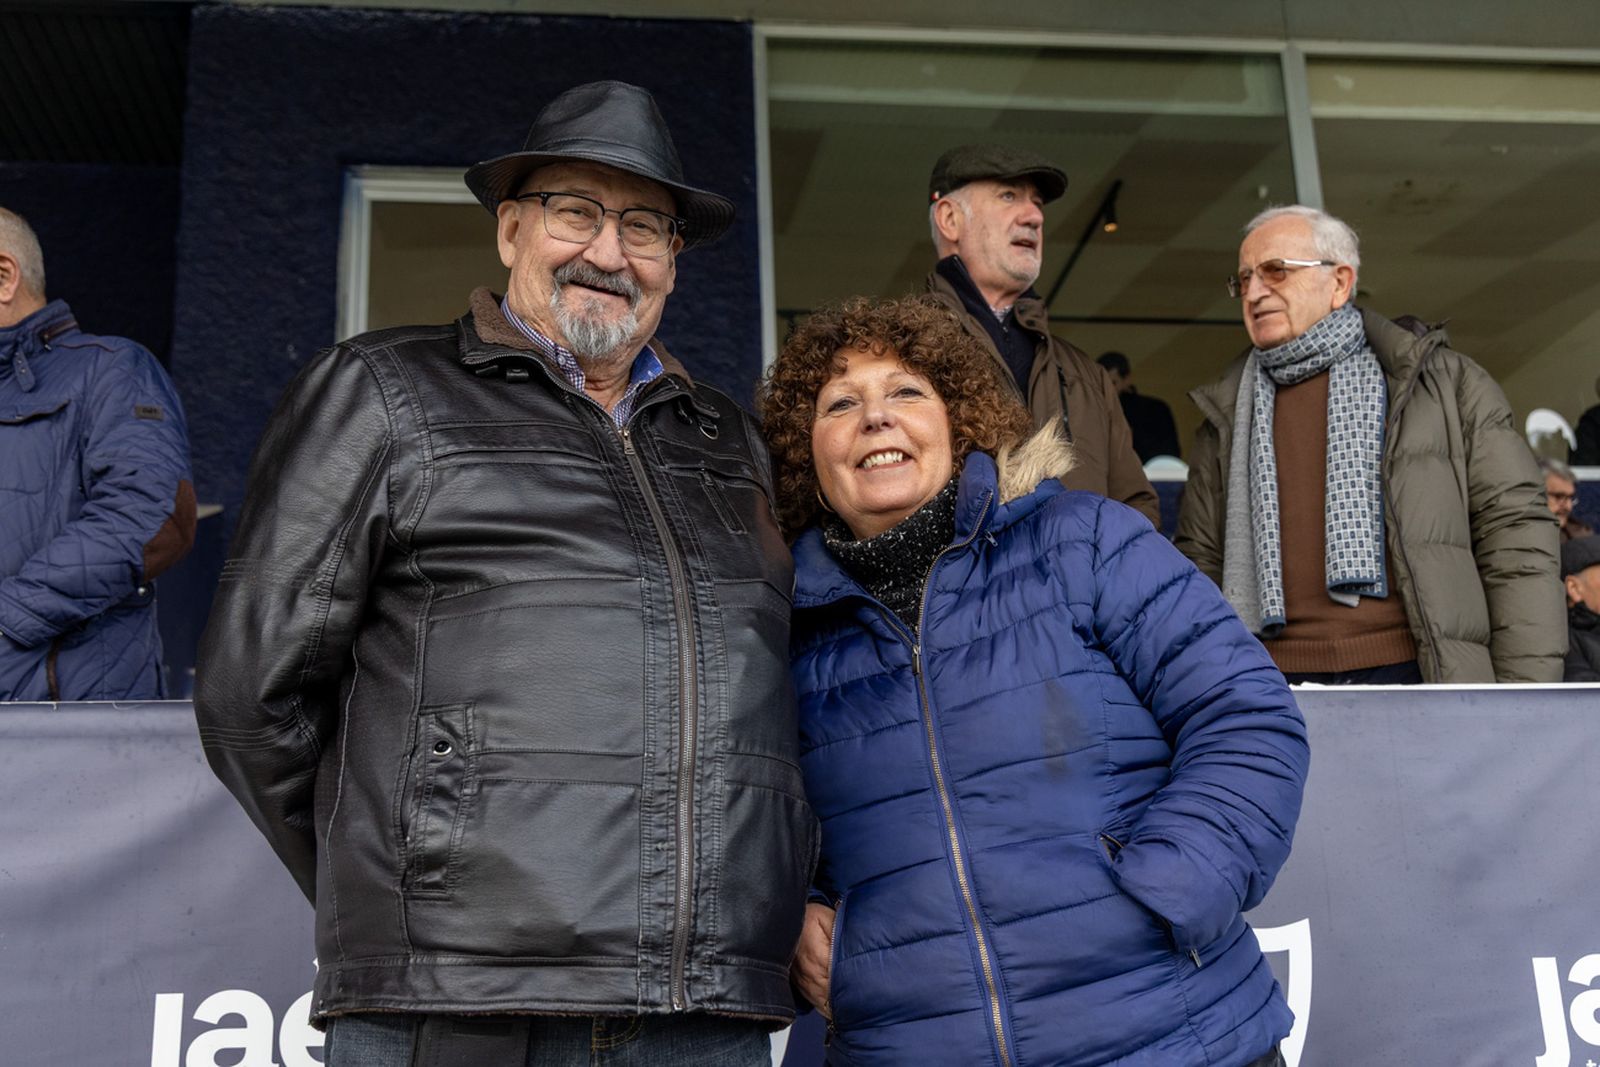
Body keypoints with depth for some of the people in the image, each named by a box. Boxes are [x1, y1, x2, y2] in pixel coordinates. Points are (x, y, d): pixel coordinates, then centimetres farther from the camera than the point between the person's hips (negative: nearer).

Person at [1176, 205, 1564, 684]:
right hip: (1276, 691, 2)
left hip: (1417, 675, -1)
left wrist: (1525, 703, -4)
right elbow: (1201, 561, 15)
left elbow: (1514, 536, 3)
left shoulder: (1442, 381, 8)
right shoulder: (1225, 417, 15)